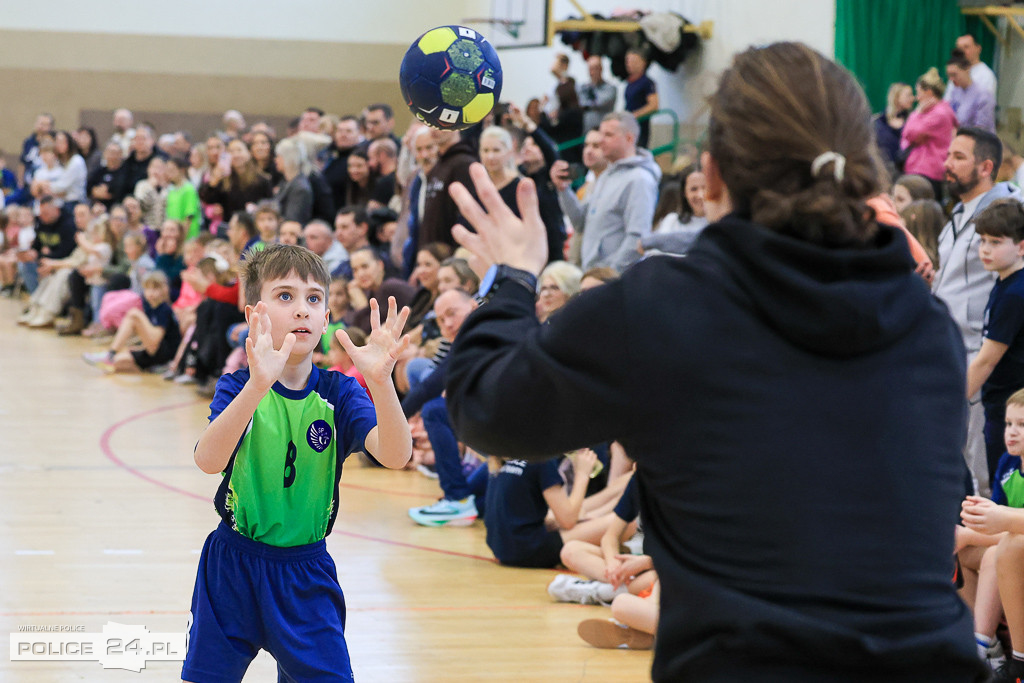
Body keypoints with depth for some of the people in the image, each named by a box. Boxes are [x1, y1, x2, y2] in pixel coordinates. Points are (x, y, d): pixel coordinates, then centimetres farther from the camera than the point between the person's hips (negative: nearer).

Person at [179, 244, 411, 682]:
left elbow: (395, 456, -21)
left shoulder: (338, 394, -4)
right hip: (232, 567, -1)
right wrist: (258, 384, -43)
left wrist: (379, 379, -39)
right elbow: (209, 460, -29)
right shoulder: (238, 387, -8)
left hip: (306, 575, 1)